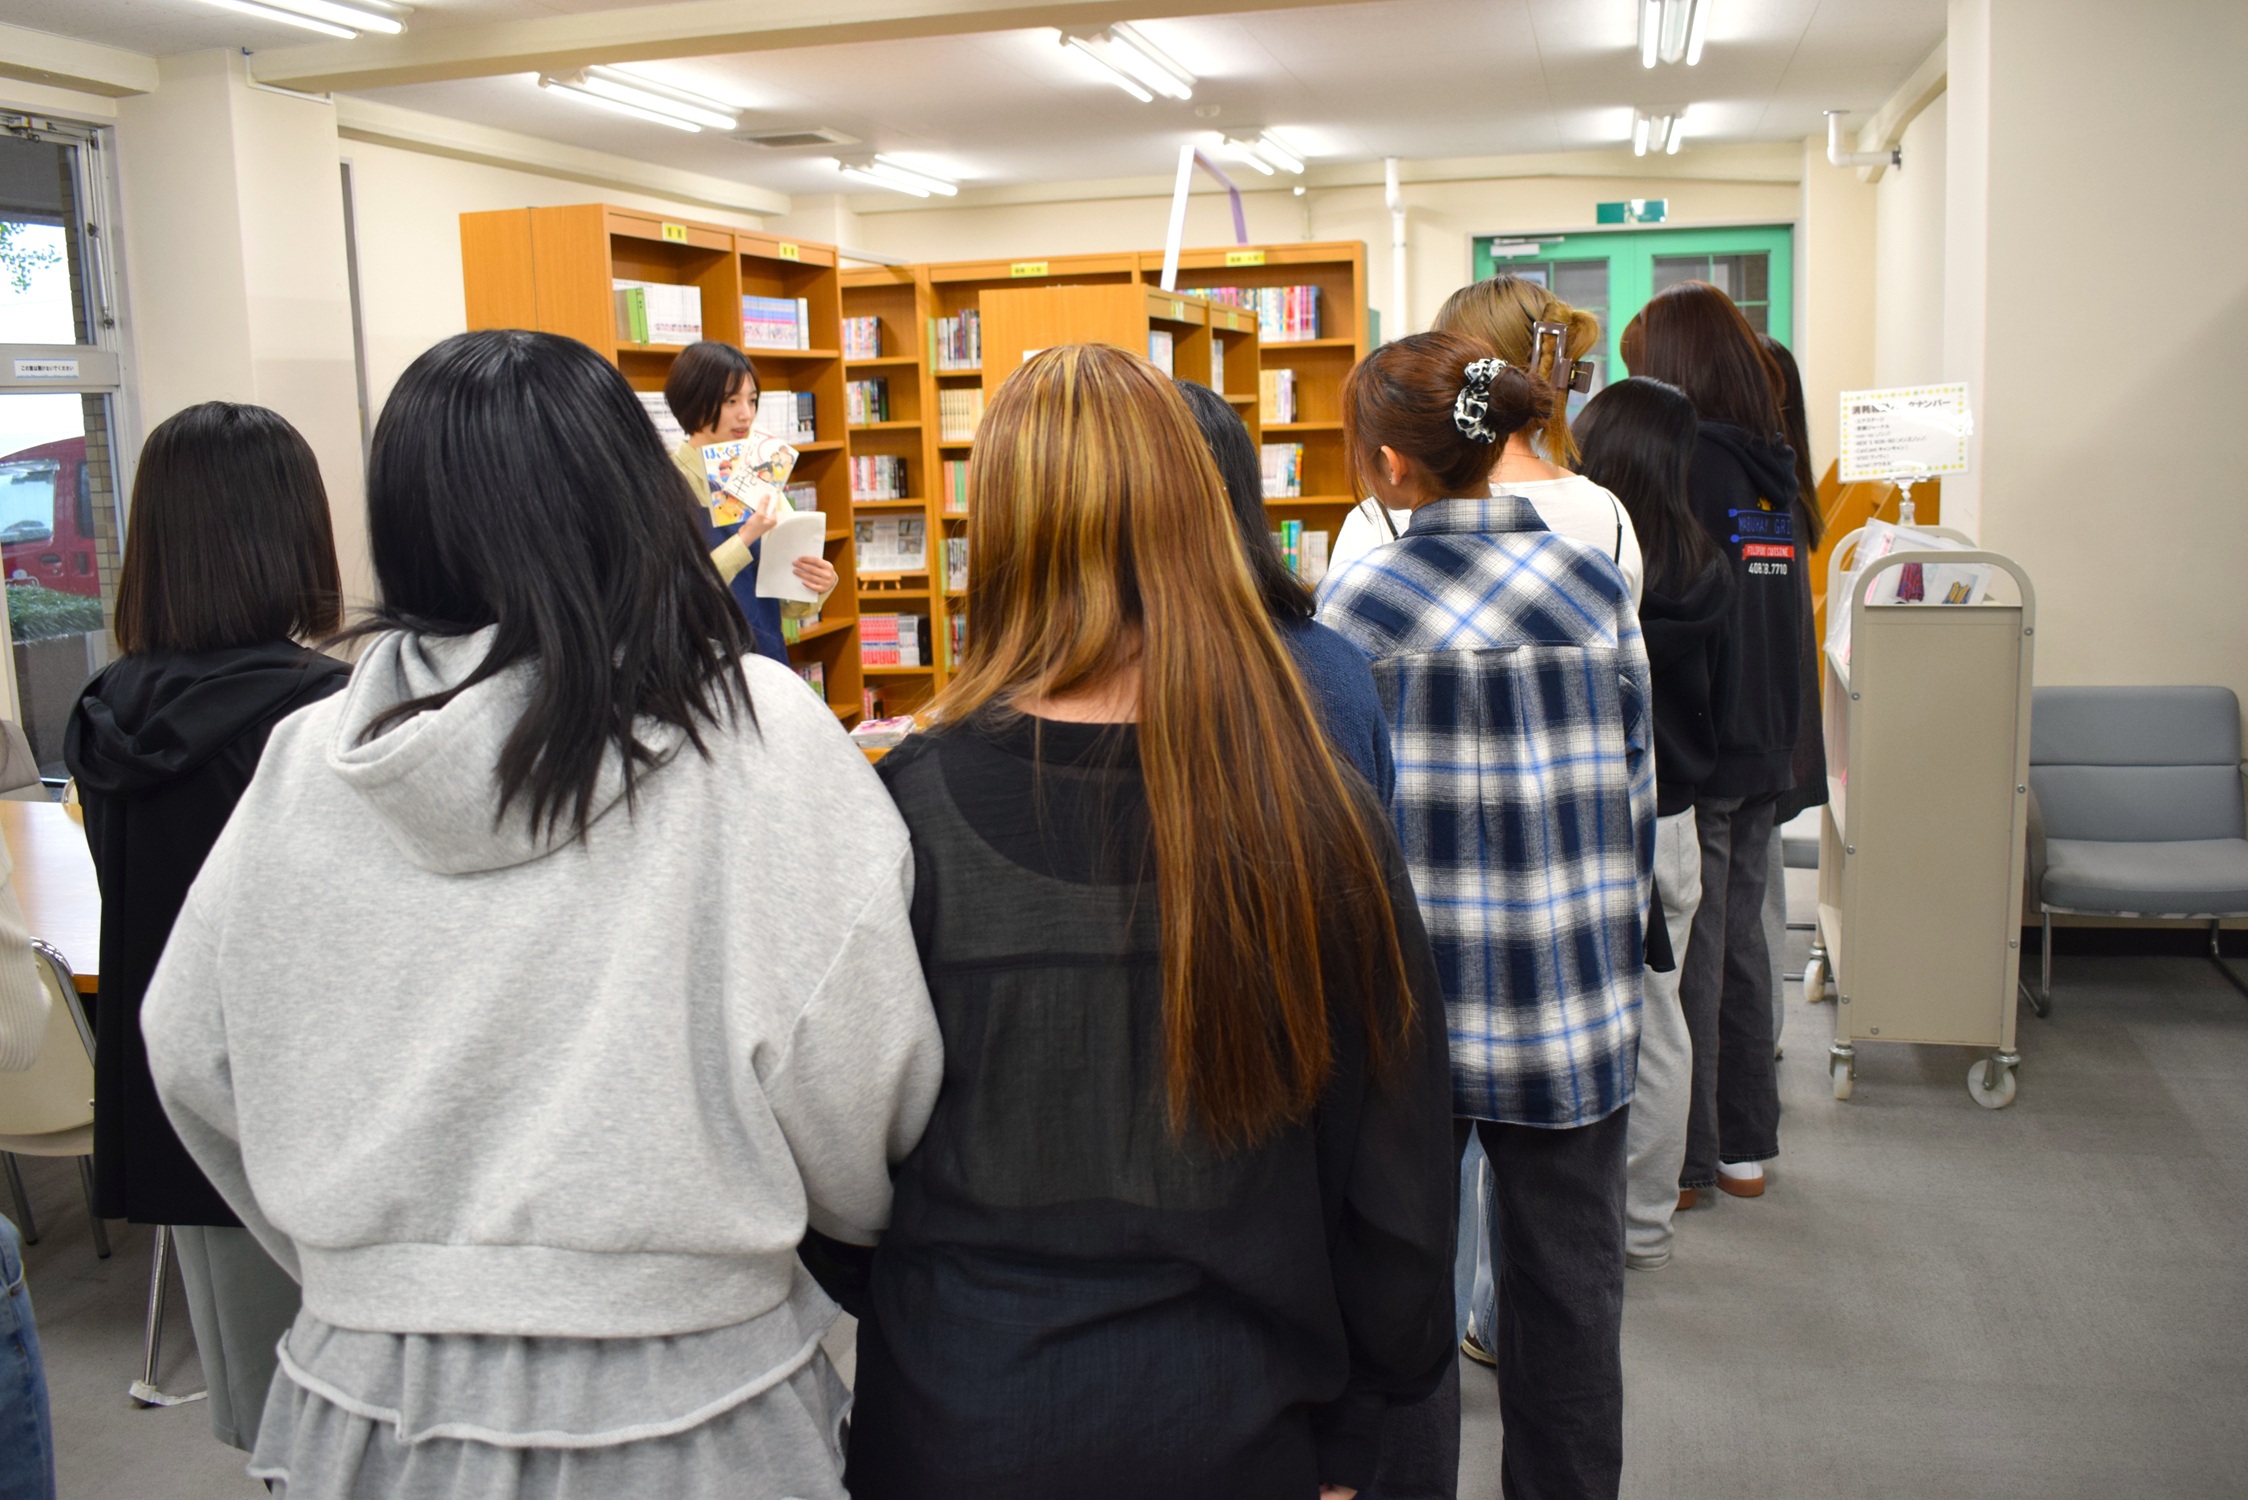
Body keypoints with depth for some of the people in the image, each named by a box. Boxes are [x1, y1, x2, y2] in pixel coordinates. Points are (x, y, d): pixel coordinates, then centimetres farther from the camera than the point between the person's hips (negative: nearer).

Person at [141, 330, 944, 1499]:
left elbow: (189, 1054, 6)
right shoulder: (756, 733, -16)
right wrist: (888, 1227, 7)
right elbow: (856, 1088, -14)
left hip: (366, 1403, 3)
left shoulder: (307, 759, -4)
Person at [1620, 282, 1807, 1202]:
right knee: (1741, 944, 15)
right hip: (1763, 748, 7)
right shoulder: (1774, 471, 8)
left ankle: (1683, 1160, 11)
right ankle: (1746, 1146, 25)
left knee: (1684, 960, 1)